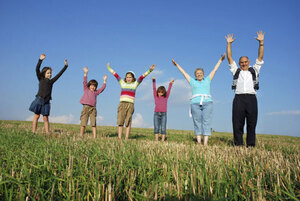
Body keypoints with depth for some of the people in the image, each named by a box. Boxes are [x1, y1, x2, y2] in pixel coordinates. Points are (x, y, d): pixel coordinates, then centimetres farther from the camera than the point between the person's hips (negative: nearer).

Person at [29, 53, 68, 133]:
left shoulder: (51, 81, 13)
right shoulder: (41, 79, 7)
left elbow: (59, 74, 13)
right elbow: (37, 70, -4)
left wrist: (65, 66, 11)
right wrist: (40, 60, -15)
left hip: (46, 102, 2)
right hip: (39, 100, -2)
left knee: (45, 118, 3)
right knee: (36, 116, 1)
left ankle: (47, 133, 0)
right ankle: (33, 133, 4)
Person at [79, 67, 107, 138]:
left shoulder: (96, 92, 20)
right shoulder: (86, 89, 16)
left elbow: (102, 88, 22)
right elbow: (85, 82, 8)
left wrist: (104, 80, 21)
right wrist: (85, 73, 1)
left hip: (93, 108, 2)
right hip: (86, 107, -1)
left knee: (93, 123, -2)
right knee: (83, 123, -1)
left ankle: (94, 137, -4)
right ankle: (81, 136, 4)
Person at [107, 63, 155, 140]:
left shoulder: (135, 84, 12)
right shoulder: (122, 83, 17)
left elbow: (143, 76, 6)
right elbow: (115, 74, 23)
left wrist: (150, 70, -1)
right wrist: (109, 68, 29)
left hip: (130, 104, -2)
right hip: (122, 104, 2)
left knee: (128, 123, -2)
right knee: (120, 122, -1)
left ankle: (126, 139, -1)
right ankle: (119, 138, 1)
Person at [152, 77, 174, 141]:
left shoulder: (166, 97, 11)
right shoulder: (156, 97, 11)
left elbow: (168, 90, 11)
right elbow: (154, 89, 10)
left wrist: (170, 83, 6)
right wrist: (154, 81, 7)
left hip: (163, 114, 0)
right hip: (156, 114, 0)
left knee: (163, 128, -1)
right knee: (156, 128, 1)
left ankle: (163, 140, 1)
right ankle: (156, 140, 3)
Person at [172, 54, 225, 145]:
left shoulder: (207, 80, 21)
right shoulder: (192, 81, 19)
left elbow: (214, 70, 24)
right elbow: (184, 72, 25)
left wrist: (220, 60, 27)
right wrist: (177, 65, 29)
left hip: (207, 103, 0)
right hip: (195, 104, 0)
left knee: (206, 122, -9)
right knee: (197, 123, -4)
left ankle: (205, 143, -13)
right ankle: (198, 142, -2)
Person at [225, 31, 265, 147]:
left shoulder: (254, 71, 21)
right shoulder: (236, 71, 20)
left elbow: (260, 57, 15)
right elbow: (229, 58, 17)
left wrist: (261, 42, 7)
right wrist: (229, 44, 12)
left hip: (251, 98, 0)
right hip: (239, 98, 0)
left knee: (252, 123, -1)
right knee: (237, 123, -3)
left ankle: (251, 145, 3)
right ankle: (238, 145, 1)